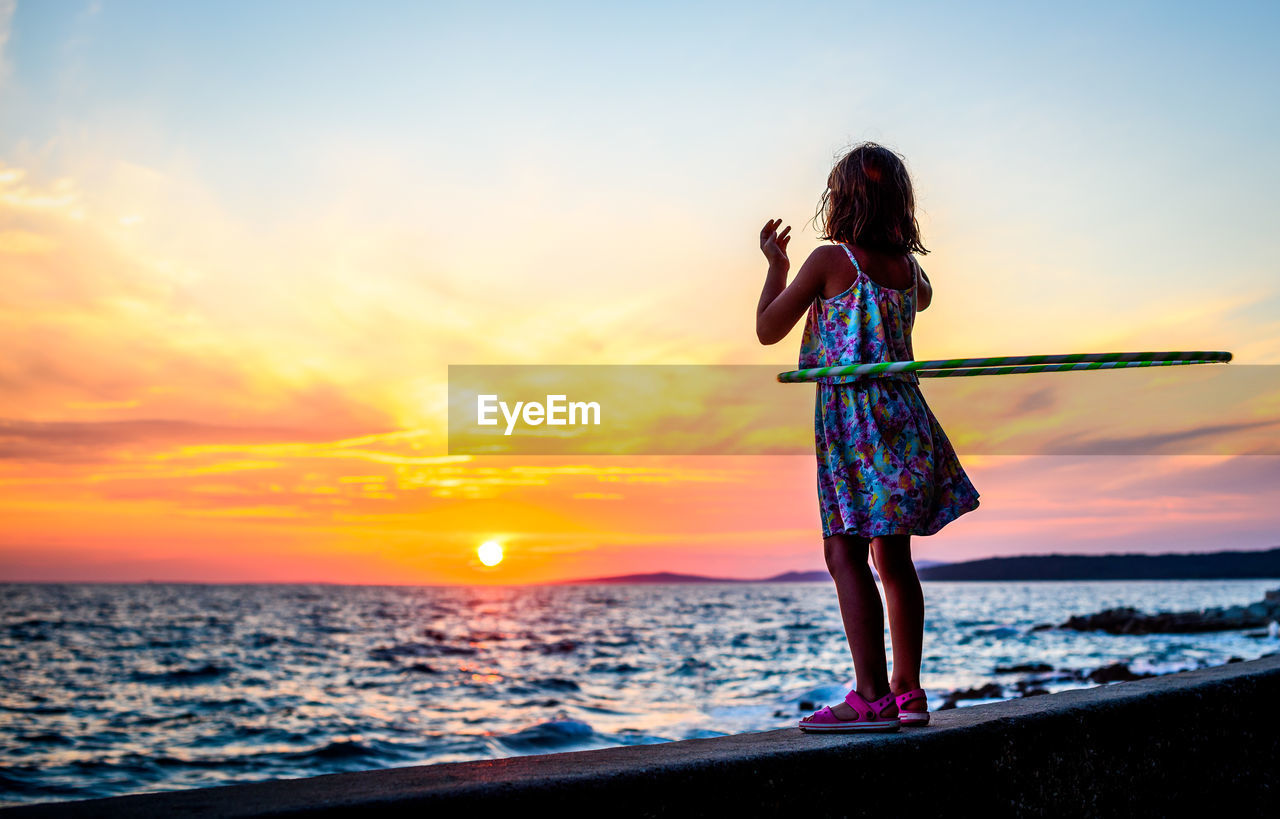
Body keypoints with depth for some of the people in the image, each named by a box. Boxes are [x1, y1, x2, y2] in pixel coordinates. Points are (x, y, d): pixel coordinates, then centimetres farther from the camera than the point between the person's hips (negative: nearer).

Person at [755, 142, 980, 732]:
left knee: (845, 553, -7)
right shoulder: (907, 266, 11)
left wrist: (775, 264, 16)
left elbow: (768, 329, 2)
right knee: (894, 557, 12)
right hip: (903, 413, 7)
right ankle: (907, 692, 15)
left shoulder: (829, 260, -6)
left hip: (851, 413, -7)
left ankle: (871, 696, -12)